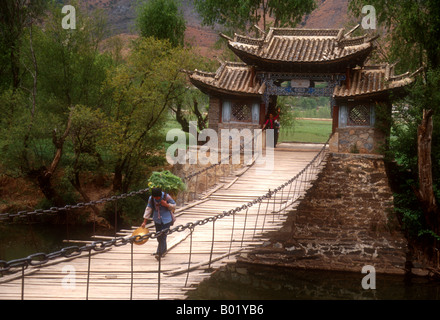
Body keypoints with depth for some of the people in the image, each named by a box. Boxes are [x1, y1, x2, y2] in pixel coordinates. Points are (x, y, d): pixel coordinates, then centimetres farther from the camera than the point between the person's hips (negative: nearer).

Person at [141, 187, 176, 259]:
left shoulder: (166, 197, -14)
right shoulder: (151, 199, -6)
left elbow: (174, 206, -4)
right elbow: (148, 209, -1)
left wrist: (166, 205, -25)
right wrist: (145, 221, -2)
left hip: (166, 220, -4)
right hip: (157, 220, 4)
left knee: (163, 235, -10)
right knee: (159, 237, 10)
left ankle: (159, 253, -6)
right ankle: (164, 250, 31)